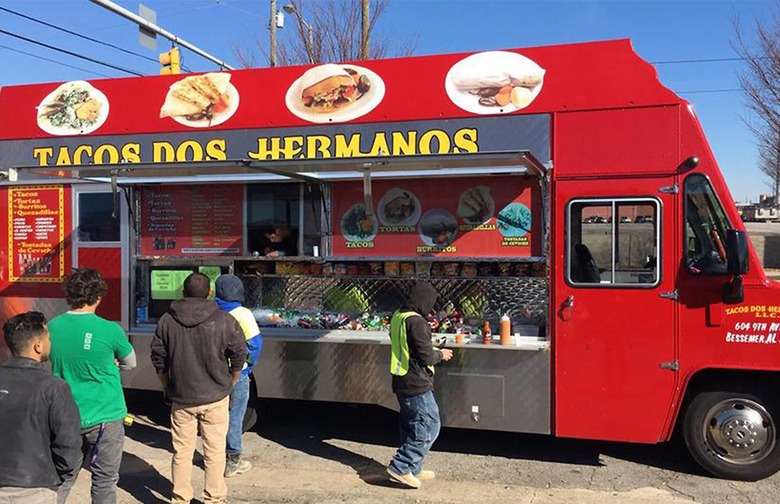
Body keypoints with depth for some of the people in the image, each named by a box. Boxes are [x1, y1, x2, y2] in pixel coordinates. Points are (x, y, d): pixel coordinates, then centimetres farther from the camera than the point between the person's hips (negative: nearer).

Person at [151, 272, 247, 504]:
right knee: (214, 451, 8)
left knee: (182, 451, 12)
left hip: (181, 398, 2)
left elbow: (158, 359, 6)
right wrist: (228, 385, 12)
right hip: (215, 398, -2)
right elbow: (239, 355, -3)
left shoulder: (167, 320, -1)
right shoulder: (224, 320, -8)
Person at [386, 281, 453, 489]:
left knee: (411, 426, 18)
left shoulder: (398, 317, 9)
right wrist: (441, 354, -1)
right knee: (429, 426, -2)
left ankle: (413, 469, 27)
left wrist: (435, 351, 15)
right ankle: (401, 467, -2)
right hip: (417, 385, -10)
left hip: (401, 383, 10)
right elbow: (426, 356, -22)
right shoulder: (416, 322, -21)